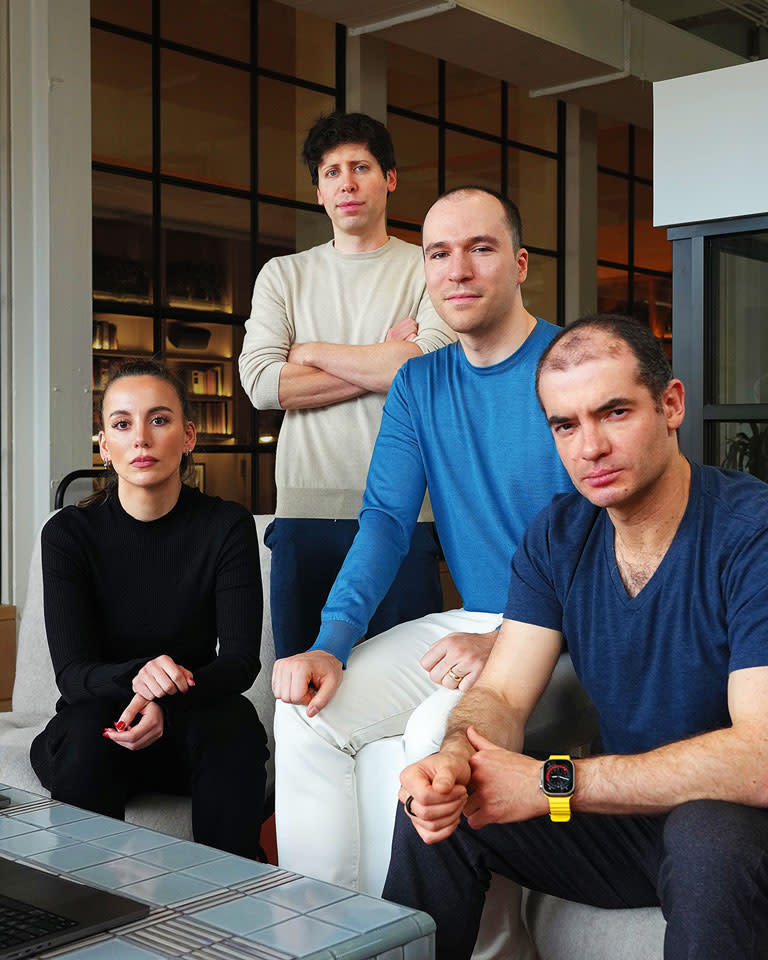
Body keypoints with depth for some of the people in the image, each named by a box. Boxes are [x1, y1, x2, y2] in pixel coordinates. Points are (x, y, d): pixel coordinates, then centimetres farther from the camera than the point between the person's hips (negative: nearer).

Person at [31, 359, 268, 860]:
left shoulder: (227, 526, -6)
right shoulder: (69, 533, -6)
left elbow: (241, 659, -12)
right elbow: (72, 672, -12)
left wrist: (164, 703, -32)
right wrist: (136, 676, -36)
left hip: (192, 730, 0)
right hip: (97, 728, 0)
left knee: (234, 725, -31)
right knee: (85, 730, -33)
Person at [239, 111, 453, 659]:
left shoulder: (428, 270, 7)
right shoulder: (283, 276, 14)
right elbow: (262, 383, -1)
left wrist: (312, 352, -1)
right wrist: (382, 365, -5)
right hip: (306, 511, 2)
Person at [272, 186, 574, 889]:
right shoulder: (420, 384, 10)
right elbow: (386, 519, 4)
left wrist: (505, 642, -27)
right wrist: (332, 643, -12)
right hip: (469, 621, 6)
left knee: (444, 730, -31)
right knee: (308, 708, -10)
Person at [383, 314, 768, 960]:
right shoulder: (557, 537, 1)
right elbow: (502, 694, -1)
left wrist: (549, 784, -26)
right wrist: (456, 759, -26)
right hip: (629, 811, 6)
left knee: (708, 833, -37)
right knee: (434, 807, -8)